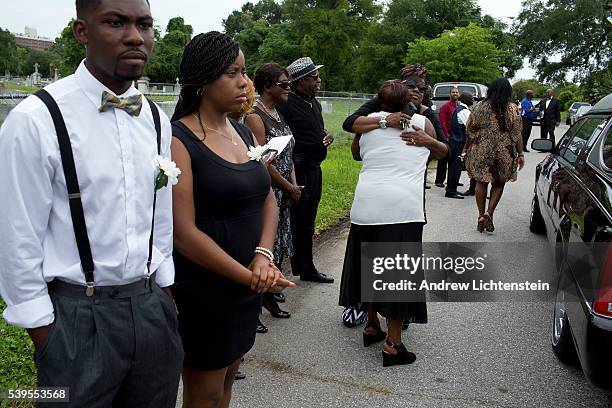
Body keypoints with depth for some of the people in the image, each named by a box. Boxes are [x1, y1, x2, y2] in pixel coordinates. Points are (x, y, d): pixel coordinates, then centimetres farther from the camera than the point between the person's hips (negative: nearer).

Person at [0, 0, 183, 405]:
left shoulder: (156, 118, 3)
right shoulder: (36, 119, -14)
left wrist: (165, 291, 12)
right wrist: (45, 337, -7)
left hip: (151, 306, 5)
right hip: (78, 315, -5)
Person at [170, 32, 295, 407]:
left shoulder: (244, 132, 8)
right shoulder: (179, 140, -15)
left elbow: (268, 200, 8)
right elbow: (184, 233, -20)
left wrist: (263, 256, -10)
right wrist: (250, 277, -17)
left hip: (247, 286, 7)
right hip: (203, 289, -7)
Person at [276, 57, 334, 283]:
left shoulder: (314, 102, 15)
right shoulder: (285, 103, -14)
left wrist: (327, 135, 4)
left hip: (314, 169, 9)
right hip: (296, 171, -9)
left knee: (307, 224, 18)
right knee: (292, 224, -4)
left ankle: (306, 269, 32)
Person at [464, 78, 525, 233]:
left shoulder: (480, 107, -1)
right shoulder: (512, 109, -4)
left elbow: (470, 131, 2)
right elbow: (517, 134, -4)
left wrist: (467, 149, 13)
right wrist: (520, 154, 1)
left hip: (481, 150, 1)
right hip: (504, 152, -1)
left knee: (481, 182, 11)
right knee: (499, 183, 13)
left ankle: (481, 216, 13)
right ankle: (489, 213, -1)